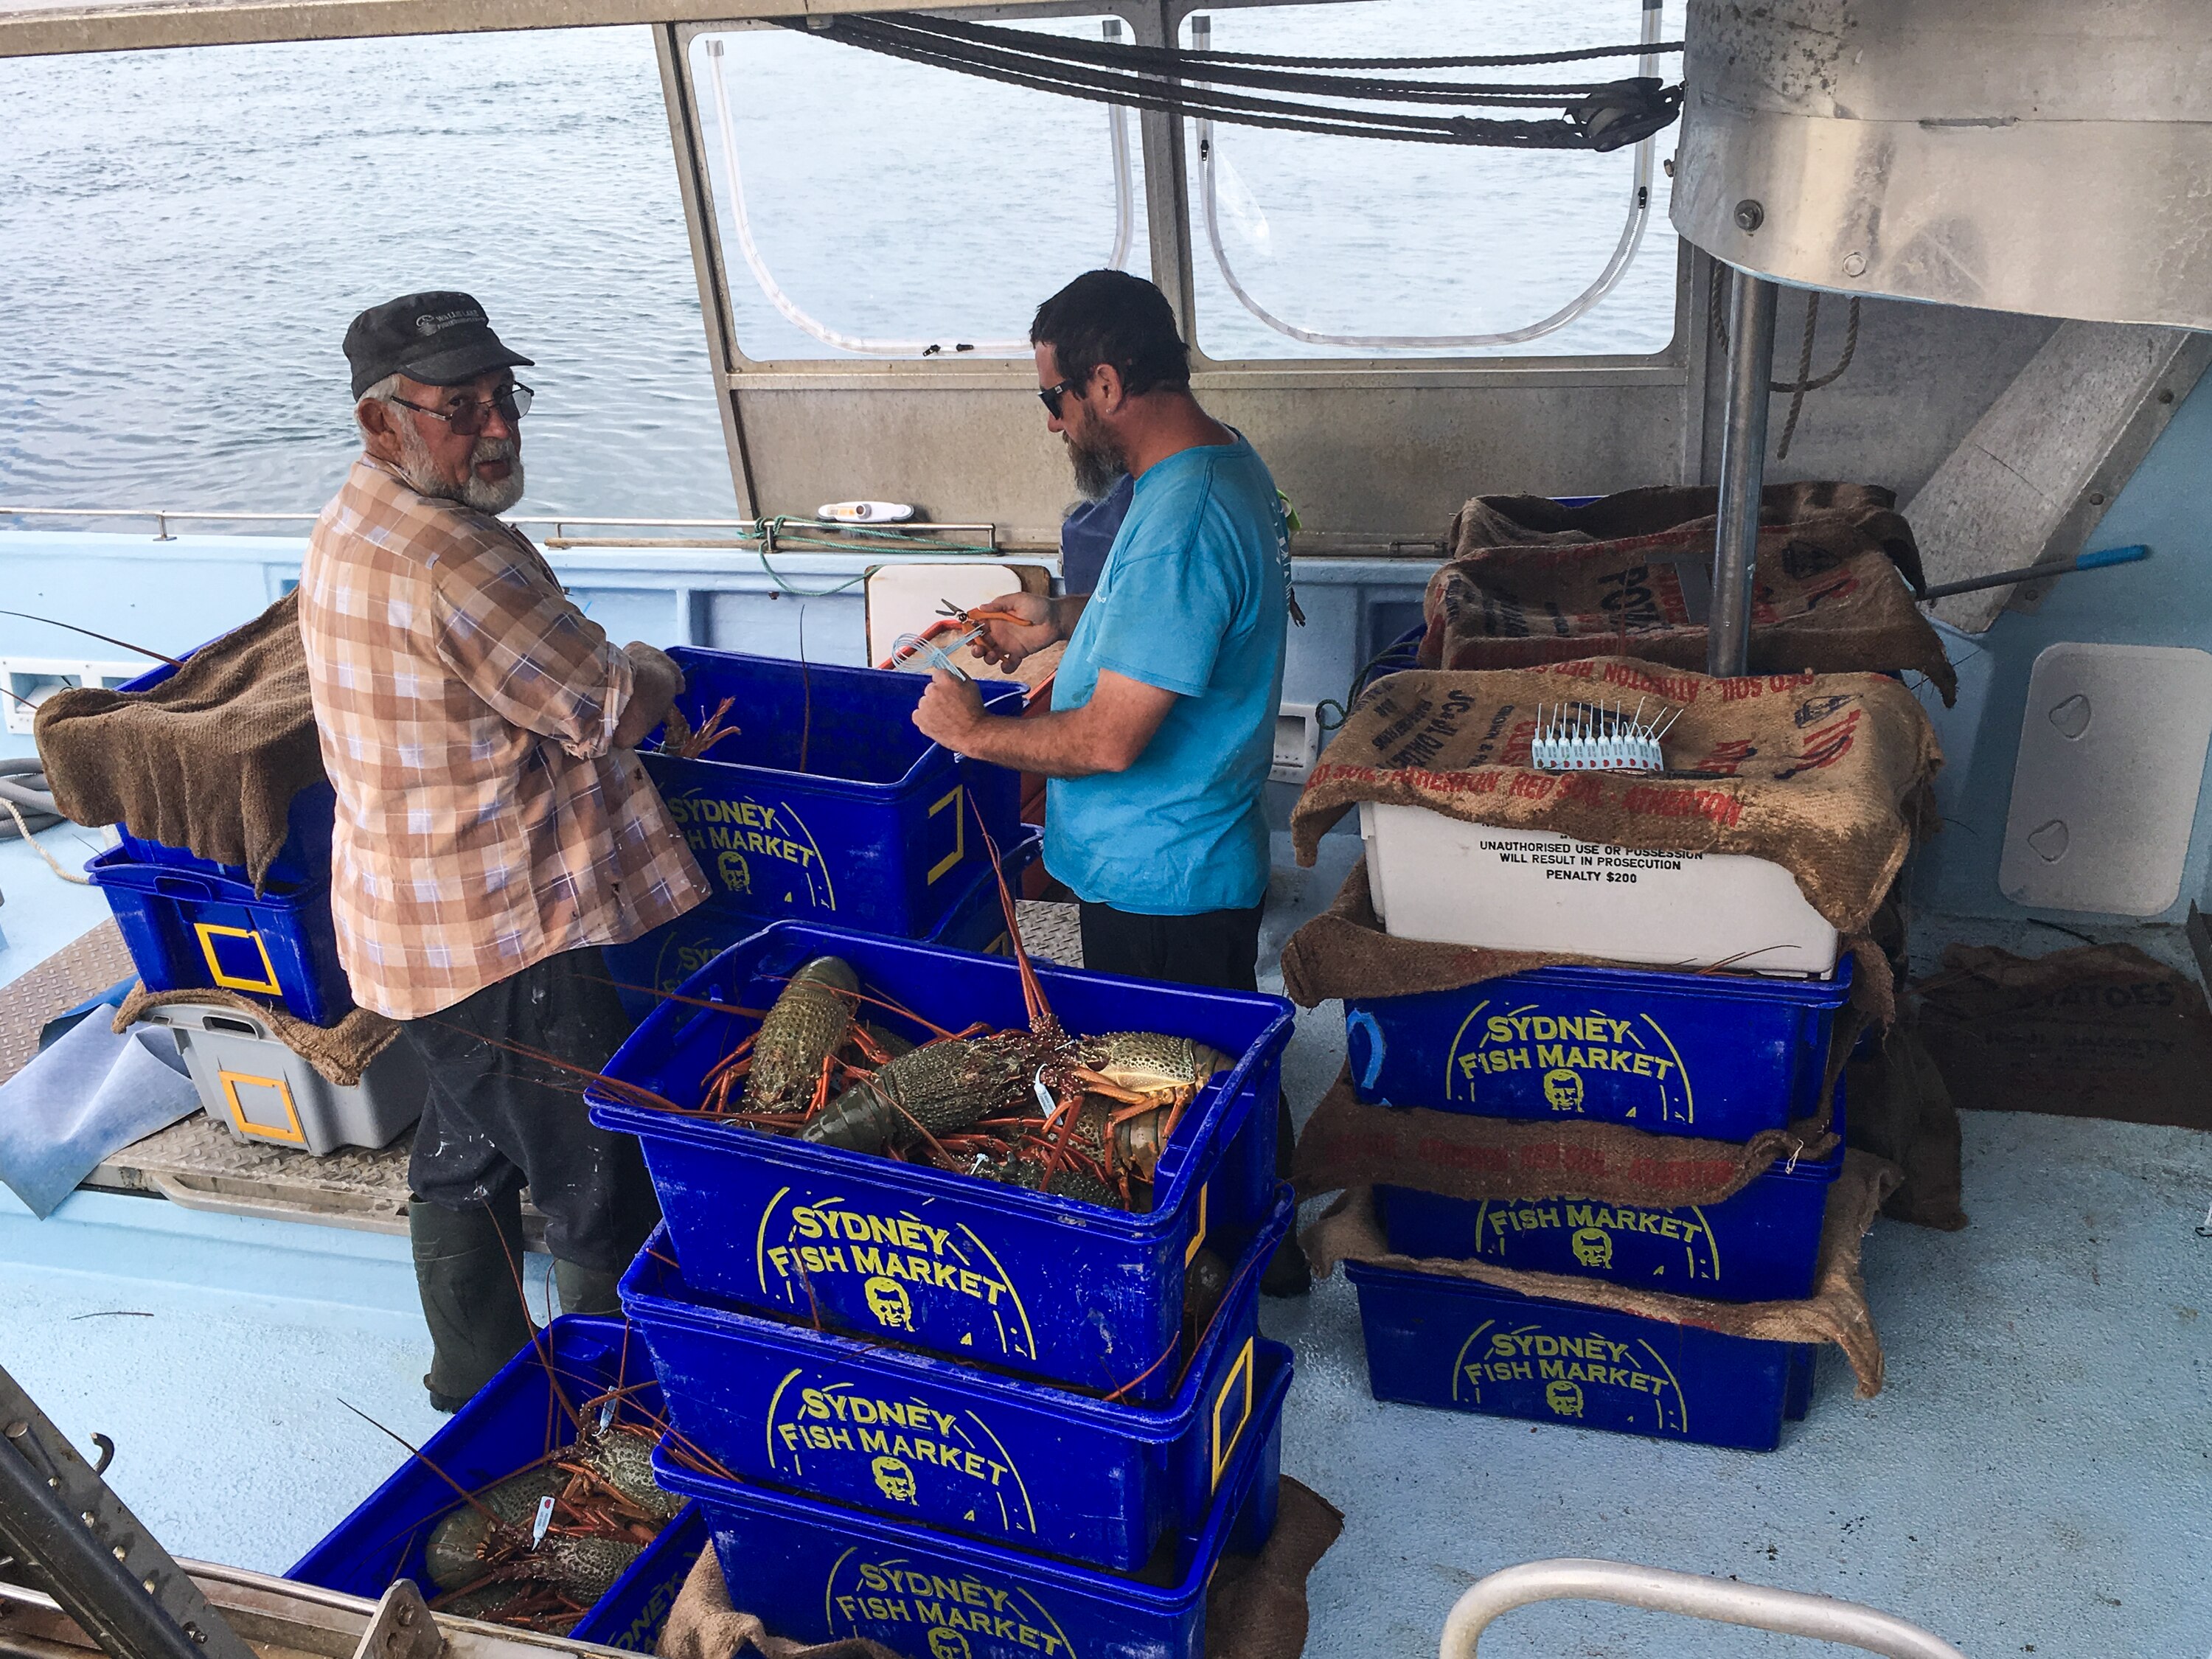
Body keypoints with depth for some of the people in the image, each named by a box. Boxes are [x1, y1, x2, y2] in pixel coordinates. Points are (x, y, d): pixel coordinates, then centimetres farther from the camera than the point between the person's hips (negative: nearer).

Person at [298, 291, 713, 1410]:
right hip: (506, 936, -11)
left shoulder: (353, 526, 8)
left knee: (465, 1157, 25)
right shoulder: (456, 560, -26)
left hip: (412, 923, 11)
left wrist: (613, 687, 7)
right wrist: (657, 676, 2)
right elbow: (610, 713, -18)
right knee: (596, 1192, 5)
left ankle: (477, 1381, 42)